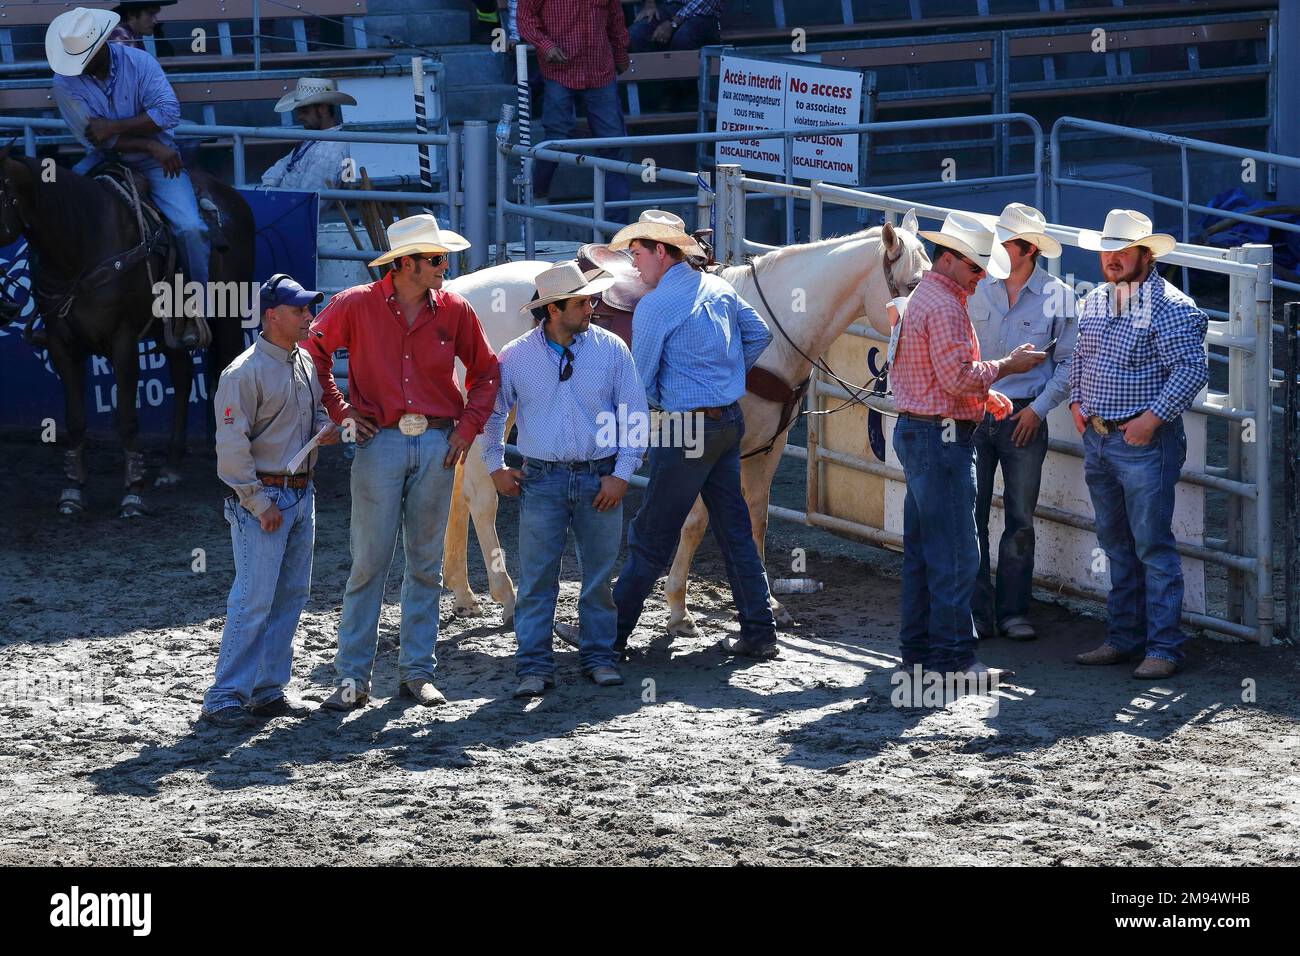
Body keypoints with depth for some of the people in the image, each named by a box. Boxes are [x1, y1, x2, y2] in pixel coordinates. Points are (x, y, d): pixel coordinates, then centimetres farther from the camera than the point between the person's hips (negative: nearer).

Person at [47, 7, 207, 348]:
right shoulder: (65, 83, -10)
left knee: (189, 226, -21)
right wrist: (151, 146, -22)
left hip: (153, 163, -2)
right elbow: (94, 138, -15)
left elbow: (169, 111, -20)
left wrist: (114, 128, -27)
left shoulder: (139, 63, -10)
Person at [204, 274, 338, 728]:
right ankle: (224, 697, -6)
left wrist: (325, 430, 2)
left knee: (291, 596, 11)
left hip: (302, 493, 9)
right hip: (262, 496, -9)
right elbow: (232, 446, -17)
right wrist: (259, 503, -17)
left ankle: (268, 690, 18)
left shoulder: (306, 363, 11)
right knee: (254, 599, -10)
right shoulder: (245, 372, -15)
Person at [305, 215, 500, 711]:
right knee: (369, 562, -3)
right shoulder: (357, 305, -4)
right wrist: (340, 412, 2)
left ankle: (418, 671, 15)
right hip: (380, 442, -3)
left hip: (437, 446, 3)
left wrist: (467, 427, 4)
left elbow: (485, 371, 14)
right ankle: (352, 678, 1)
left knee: (426, 563, 7)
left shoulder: (454, 310, 3)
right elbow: (313, 351, 7)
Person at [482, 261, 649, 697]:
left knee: (600, 574, 7)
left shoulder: (611, 349, 0)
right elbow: (492, 412, 14)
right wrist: (495, 466, 9)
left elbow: (635, 416, 2)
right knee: (536, 577, -2)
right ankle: (534, 666, 3)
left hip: (600, 479, 1)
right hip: (542, 479, -1)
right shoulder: (515, 356, -1)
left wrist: (621, 473, -3)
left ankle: (599, 656, 19)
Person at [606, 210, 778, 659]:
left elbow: (640, 382, -9)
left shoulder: (654, 306, -14)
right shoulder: (719, 287, 7)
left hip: (686, 430, -7)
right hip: (730, 420, 7)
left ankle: (613, 632, 7)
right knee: (735, 529, 13)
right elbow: (759, 334, 18)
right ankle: (759, 633, 14)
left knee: (651, 536, 0)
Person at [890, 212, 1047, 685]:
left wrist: (985, 393, 13)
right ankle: (953, 656, -8)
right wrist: (1007, 365, -10)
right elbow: (958, 377, -22)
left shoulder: (922, 298, 18)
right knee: (954, 554, -8)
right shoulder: (944, 307, -16)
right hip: (942, 436, -11)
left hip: (915, 432, 11)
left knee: (920, 551, 13)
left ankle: (918, 647, 17)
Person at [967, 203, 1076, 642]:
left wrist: (1039, 407, -6)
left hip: (1024, 419, -1)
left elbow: (1068, 362, 3)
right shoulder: (977, 288, 2)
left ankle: (1013, 611, 13)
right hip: (974, 413, 1)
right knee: (970, 516, -1)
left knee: (1020, 520, 5)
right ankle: (976, 611, 5)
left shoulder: (1057, 296, -1)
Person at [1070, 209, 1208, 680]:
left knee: (1153, 547, -7)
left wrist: (1153, 417, -20)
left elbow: (1193, 368, -17)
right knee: (1116, 546, 13)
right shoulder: (1094, 301, 12)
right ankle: (1123, 637, 21)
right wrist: (1077, 401, 12)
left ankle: (1163, 647, -4)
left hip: (1144, 442, -8)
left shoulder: (1169, 306, -12)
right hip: (1097, 440, 8)